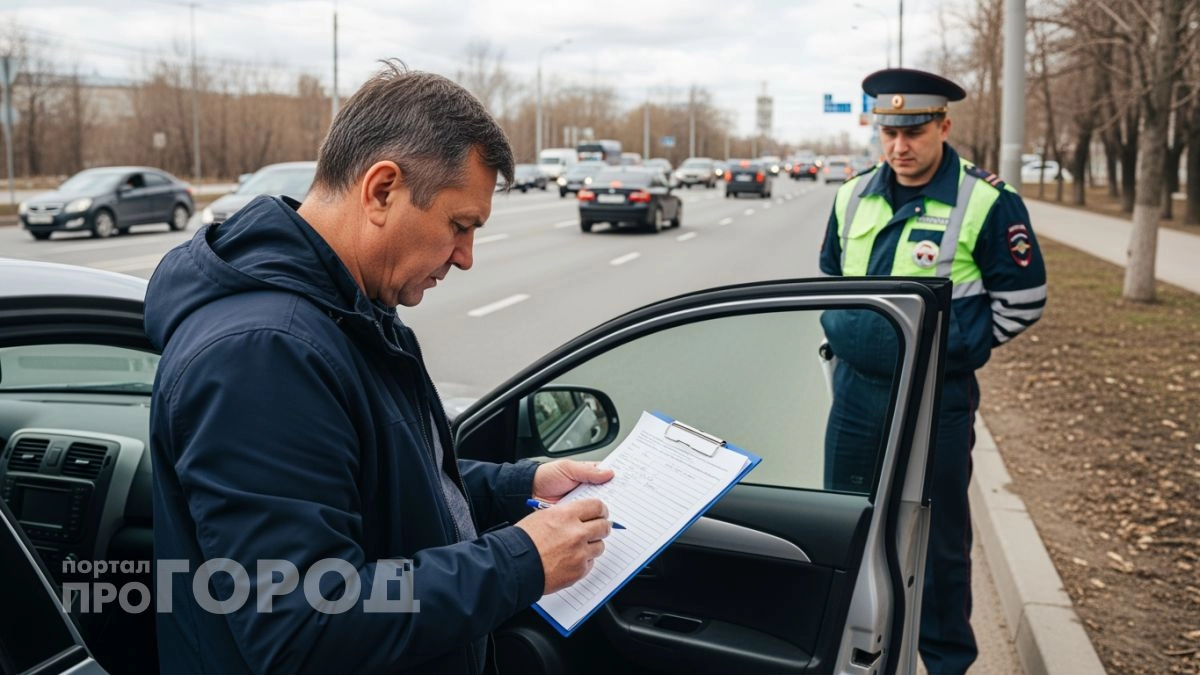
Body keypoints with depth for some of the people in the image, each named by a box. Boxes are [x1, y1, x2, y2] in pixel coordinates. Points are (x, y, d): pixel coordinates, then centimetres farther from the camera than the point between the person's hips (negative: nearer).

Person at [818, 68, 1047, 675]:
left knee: (938, 539, 7)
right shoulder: (852, 198, 5)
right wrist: (843, 331, 9)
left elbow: (1022, 300, -5)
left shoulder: (988, 203, -10)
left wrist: (955, 349, -4)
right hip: (855, 390, 5)